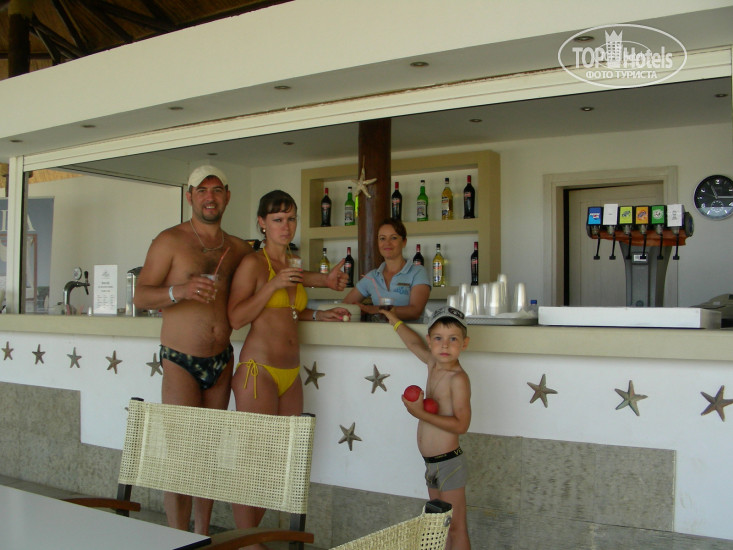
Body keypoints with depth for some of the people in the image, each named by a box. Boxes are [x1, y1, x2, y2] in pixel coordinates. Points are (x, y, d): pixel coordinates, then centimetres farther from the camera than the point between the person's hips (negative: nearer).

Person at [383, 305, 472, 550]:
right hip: (433, 464, 9)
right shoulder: (433, 363, 5)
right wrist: (394, 320, 38)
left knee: (455, 527, -2)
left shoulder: (458, 378, -18)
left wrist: (421, 413, -26)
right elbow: (415, 343, 26)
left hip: (449, 463, -9)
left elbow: (461, 425, -25)